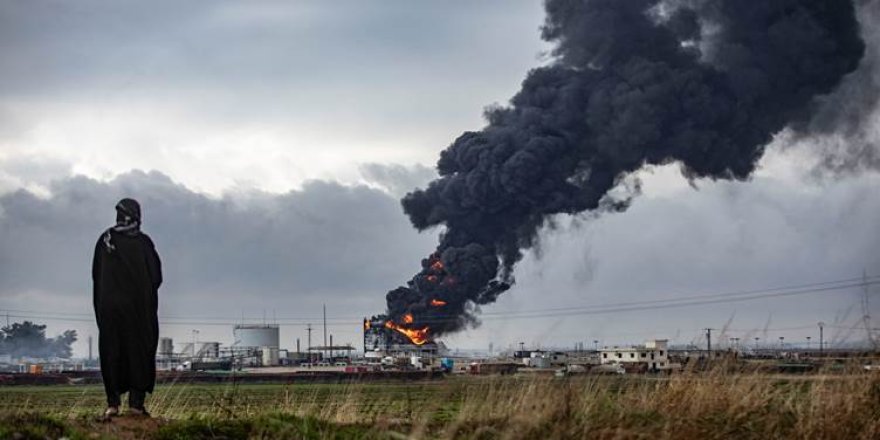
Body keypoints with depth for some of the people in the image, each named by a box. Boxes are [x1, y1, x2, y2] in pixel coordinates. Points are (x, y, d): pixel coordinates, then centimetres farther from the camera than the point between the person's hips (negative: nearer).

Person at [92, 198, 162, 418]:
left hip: (109, 305, 2)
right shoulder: (143, 242, -8)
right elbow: (156, 276, -6)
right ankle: (136, 402, 0)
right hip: (139, 307, -2)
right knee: (139, 351, 5)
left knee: (111, 351, 7)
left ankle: (113, 402, 1)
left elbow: (96, 275, 2)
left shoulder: (105, 240, -2)